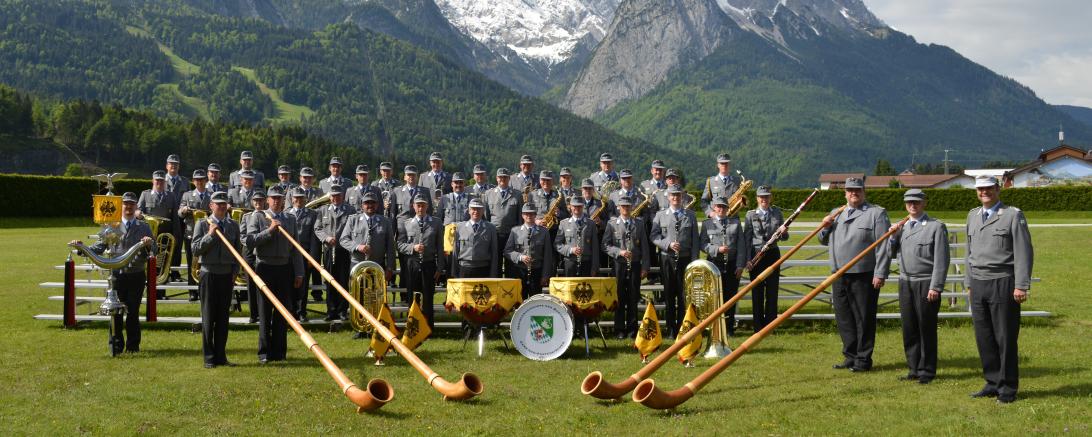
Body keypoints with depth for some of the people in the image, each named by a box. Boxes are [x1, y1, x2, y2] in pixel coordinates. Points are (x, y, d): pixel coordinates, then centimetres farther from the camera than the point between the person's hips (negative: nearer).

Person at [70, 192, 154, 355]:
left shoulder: (144, 227, 8)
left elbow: (154, 250, 3)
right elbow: (100, 247, 7)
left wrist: (149, 244, -19)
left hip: (136, 275, 0)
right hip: (117, 274, 0)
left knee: (133, 311, 2)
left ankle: (133, 345, 14)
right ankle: (116, 345, 14)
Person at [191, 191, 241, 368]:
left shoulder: (233, 225, 10)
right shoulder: (202, 224, 1)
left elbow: (238, 250, 14)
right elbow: (195, 250, -5)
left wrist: (235, 271, 4)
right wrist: (210, 235, -15)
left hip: (227, 275, 3)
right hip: (209, 274, -3)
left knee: (223, 317, 6)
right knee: (208, 317, 1)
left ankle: (221, 356, 11)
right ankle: (209, 358, 6)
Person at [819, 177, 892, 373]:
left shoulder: (876, 213, -1)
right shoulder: (836, 214, 17)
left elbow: (884, 247, -8)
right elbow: (824, 241, 26)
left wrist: (880, 274, -15)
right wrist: (825, 228, 4)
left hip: (864, 276, -6)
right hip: (840, 276, 6)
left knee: (864, 319, -1)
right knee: (843, 317, 10)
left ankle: (863, 360, 7)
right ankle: (851, 356, 21)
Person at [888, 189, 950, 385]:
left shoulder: (936, 227, -5)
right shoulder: (902, 227, 15)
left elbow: (942, 259, -10)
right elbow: (891, 253, 17)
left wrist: (935, 287, -15)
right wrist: (893, 236, -1)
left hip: (926, 284, -6)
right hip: (905, 283, 6)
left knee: (926, 329, 1)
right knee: (909, 329, 9)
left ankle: (927, 372, 9)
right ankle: (914, 369, 18)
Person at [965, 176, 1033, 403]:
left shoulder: (1013, 215, -3)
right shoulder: (973, 216, 15)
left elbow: (1024, 252, -7)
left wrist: (1021, 286, -13)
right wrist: (969, 282, 17)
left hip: (1002, 283, -6)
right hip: (978, 284, 6)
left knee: (1005, 338, -1)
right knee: (984, 337, 7)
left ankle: (1008, 388, 7)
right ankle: (993, 383, 18)